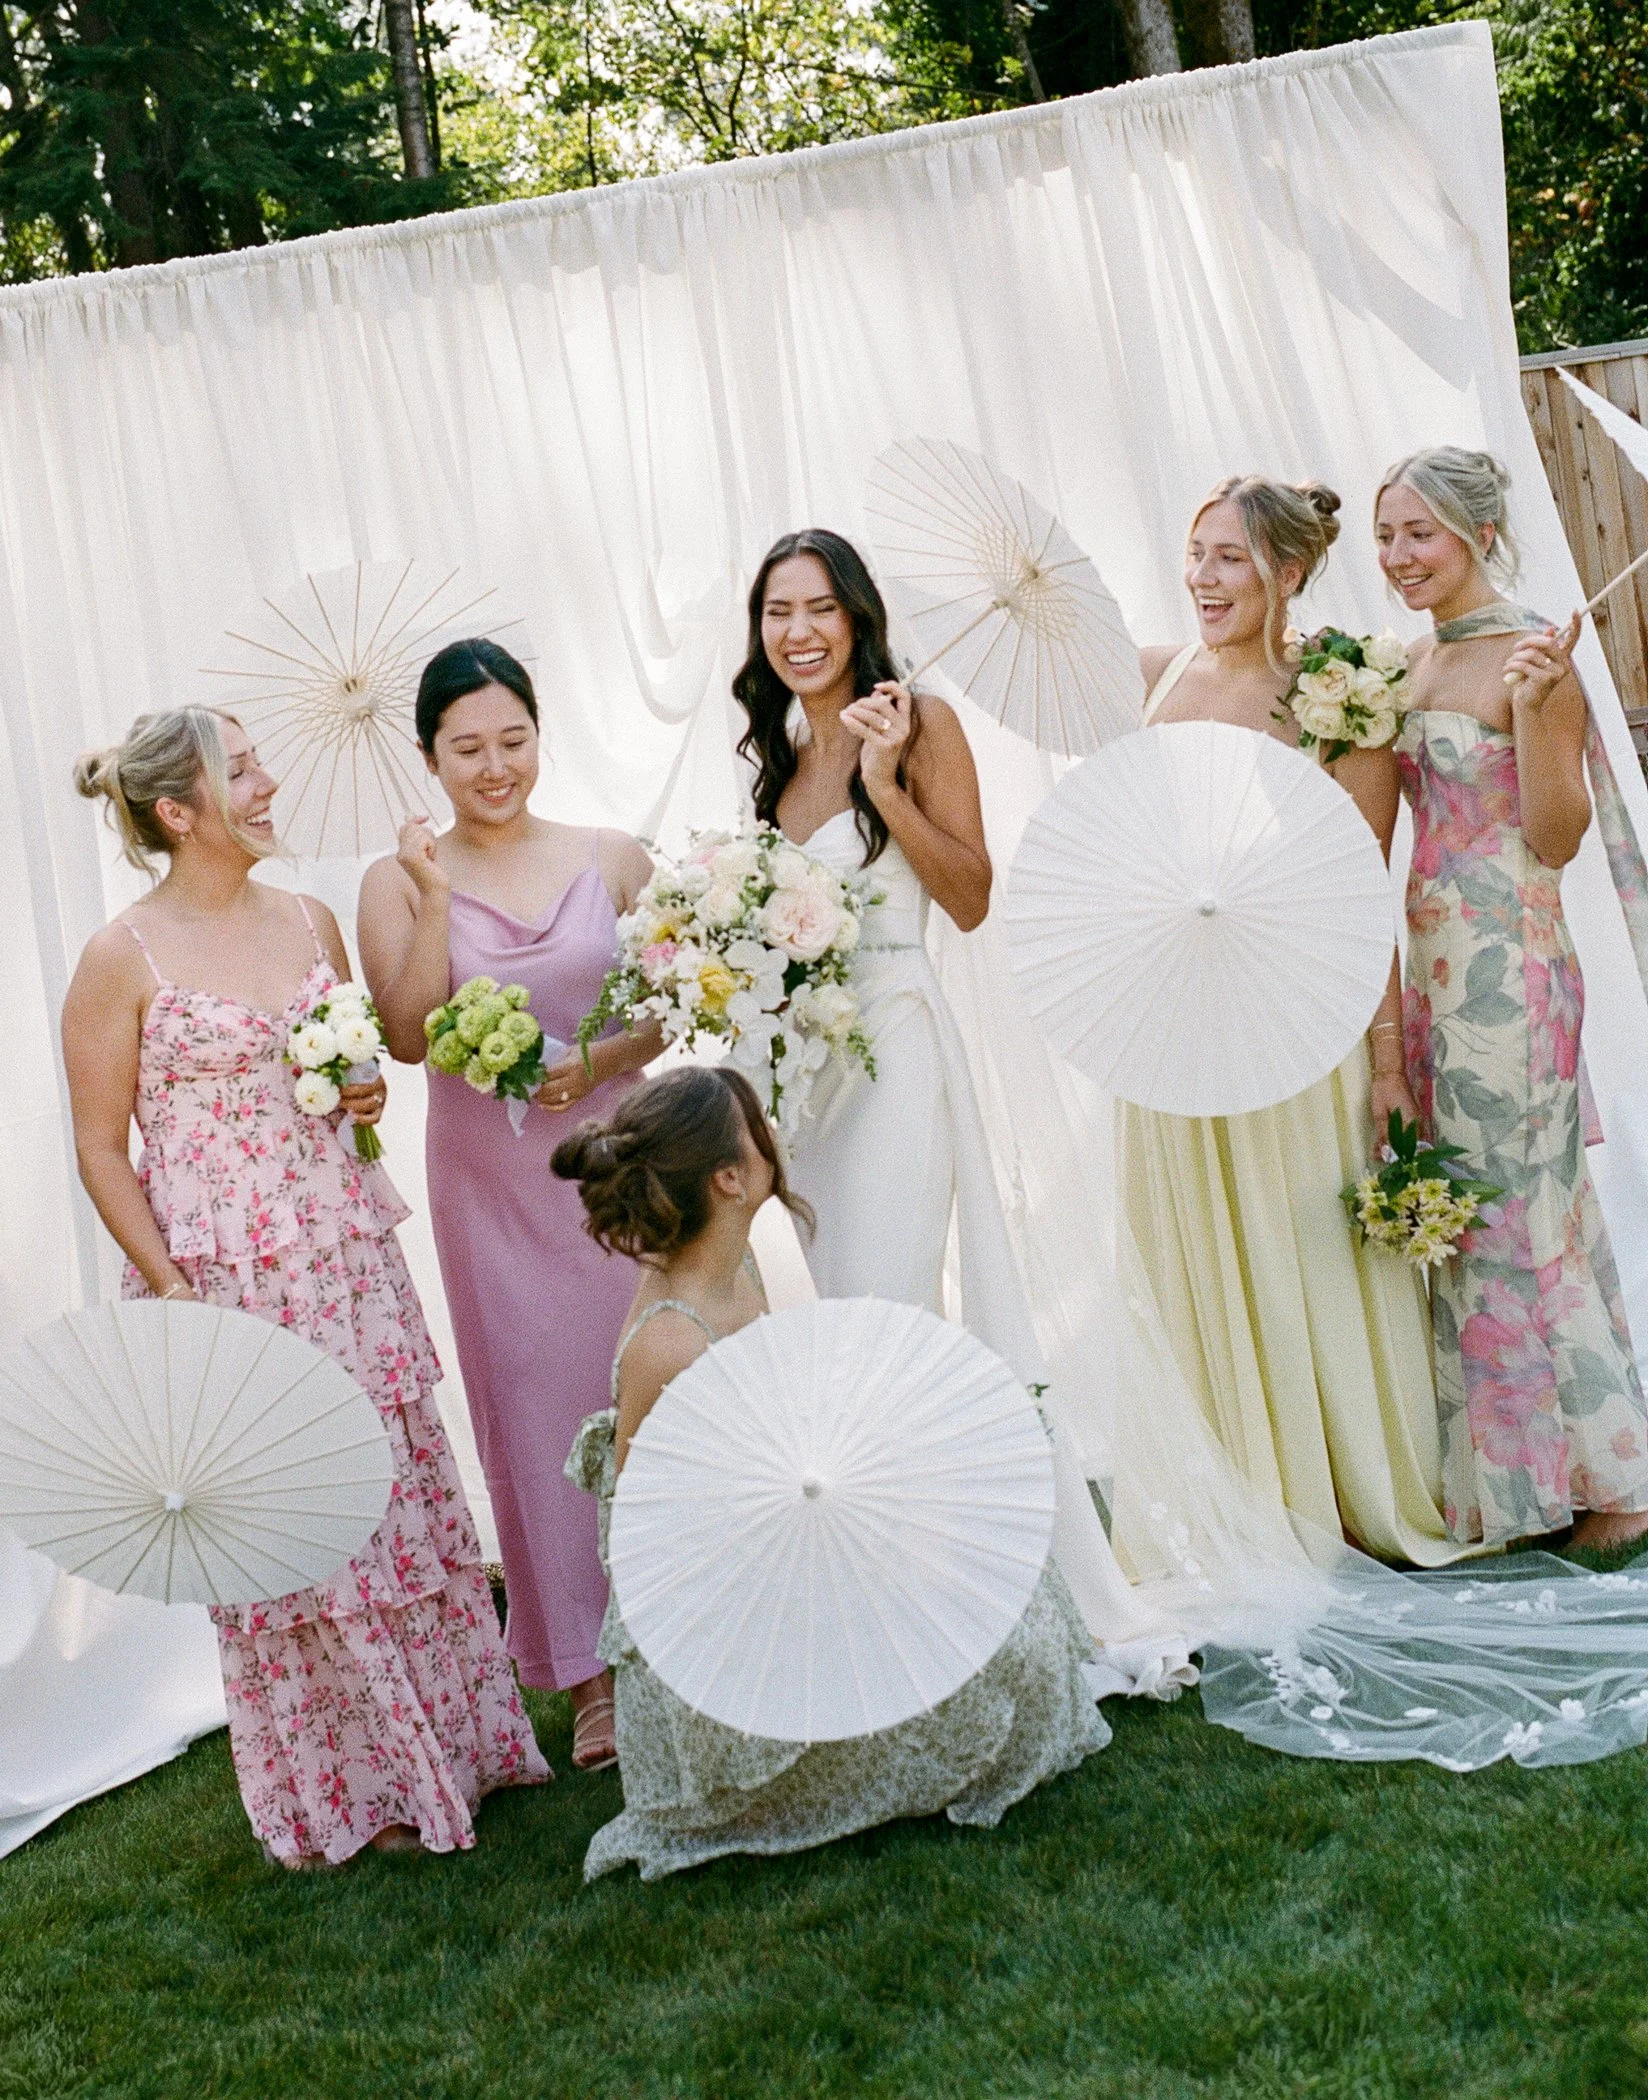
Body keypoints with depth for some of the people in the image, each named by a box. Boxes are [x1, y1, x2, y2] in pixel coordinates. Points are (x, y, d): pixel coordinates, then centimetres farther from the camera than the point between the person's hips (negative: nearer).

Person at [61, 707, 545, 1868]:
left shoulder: (311, 920, 8)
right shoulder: (124, 960, -9)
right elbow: (101, 1148, -7)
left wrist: (367, 1093, 0)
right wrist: (171, 1293, -13)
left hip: (349, 1260, 5)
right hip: (226, 1284, -5)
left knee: (405, 1498, 11)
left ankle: (444, 1741, 28)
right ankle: (340, 1787, 21)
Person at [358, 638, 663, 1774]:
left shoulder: (612, 858, 1)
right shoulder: (399, 883, -1)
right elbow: (409, 1035, -10)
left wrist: (602, 1061, -14)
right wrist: (434, 899, -17)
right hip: (492, 1183, 0)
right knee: (536, 1405, 5)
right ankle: (589, 1667, 15)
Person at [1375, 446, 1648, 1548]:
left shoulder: (1532, 654, -12)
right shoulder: (1415, 659, 12)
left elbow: (1558, 838, -16)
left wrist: (1535, 704, -28)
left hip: (1511, 962, -8)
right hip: (1434, 959, 8)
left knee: (1518, 1212, -1)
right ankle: (1504, 1472, 24)